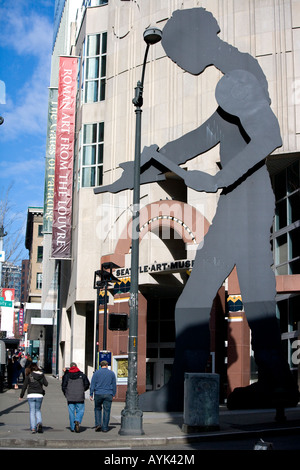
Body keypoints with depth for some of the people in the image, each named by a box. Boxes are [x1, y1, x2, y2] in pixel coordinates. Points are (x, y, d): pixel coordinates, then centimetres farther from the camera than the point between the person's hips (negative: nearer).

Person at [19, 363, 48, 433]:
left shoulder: (29, 375, -2)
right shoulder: (41, 374, 3)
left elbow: (24, 386, -2)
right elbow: (46, 384, 0)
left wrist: (21, 396, 6)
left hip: (31, 395, -2)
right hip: (39, 395, 2)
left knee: (32, 412, 5)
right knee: (38, 410, 17)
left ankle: (33, 428, -2)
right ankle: (39, 422, -9)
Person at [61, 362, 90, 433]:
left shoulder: (66, 375, 2)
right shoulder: (82, 375, 2)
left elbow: (63, 386, 0)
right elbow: (87, 384, 4)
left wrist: (66, 394, 14)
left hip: (70, 398, 1)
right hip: (80, 397, -1)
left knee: (71, 412, 8)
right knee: (80, 411, 8)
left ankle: (72, 428, 8)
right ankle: (77, 421, -19)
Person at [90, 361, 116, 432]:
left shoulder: (96, 373, 2)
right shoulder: (111, 373, 6)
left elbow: (92, 384, -2)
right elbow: (114, 385, 9)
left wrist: (91, 394, 1)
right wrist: (113, 394, 17)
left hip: (98, 394, 0)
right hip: (108, 394, 0)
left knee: (98, 409, 17)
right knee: (106, 411, 4)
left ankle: (98, 424, 3)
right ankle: (105, 428, 4)